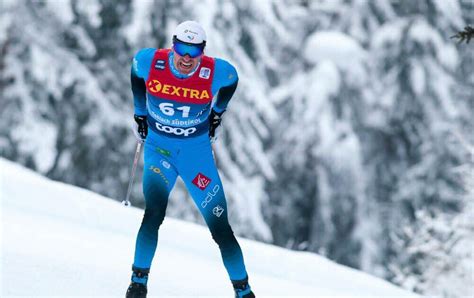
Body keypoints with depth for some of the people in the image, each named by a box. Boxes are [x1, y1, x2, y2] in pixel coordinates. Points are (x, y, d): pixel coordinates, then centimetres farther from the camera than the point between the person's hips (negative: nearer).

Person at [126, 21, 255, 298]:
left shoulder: (217, 72, -18)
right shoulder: (149, 62, -16)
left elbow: (231, 80, 7)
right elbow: (136, 74, 9)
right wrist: (140, 111, 16)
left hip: (197, 151, 0)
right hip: (158, 147, 0)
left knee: (220, 227, -1)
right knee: (154, 213, -23)